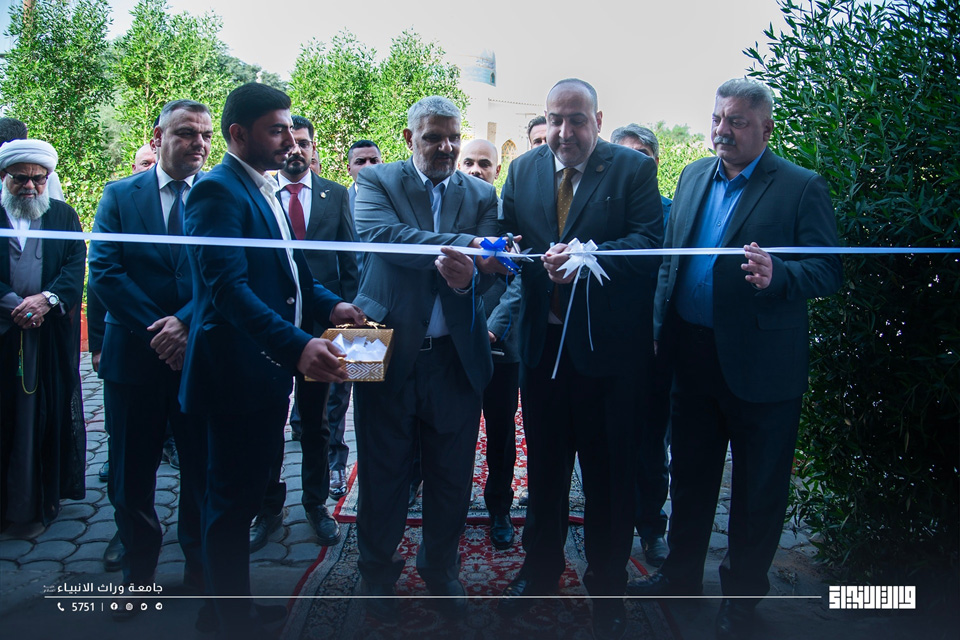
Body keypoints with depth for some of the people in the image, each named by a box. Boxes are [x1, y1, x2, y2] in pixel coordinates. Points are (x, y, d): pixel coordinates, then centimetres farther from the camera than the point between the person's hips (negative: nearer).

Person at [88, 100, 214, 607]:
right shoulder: (119, 195, 6)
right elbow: (104, 272, -4)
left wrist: (185, 323, -18)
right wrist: (156, 332, -13)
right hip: (134, 353, 1)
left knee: (204, 470, 9)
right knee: (130, 476, 11)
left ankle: (200, 567, 29)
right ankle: (137, 573, 31)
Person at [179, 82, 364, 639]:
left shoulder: (267, 190, 15)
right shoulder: (218, 191, -15)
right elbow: (227, 286, -27)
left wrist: (329, 304, 0)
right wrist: (297, 345, -37)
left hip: (270, 369, 10)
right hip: (237, 372, -10)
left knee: (246, 495, 20)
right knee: (232, 503, 3)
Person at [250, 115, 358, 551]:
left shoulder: (335, 195, 6)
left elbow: (349, 259, 6)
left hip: (320, 319, 1)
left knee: (315, 419, 13)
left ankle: (316, 503, 27)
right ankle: (269, 507, 24)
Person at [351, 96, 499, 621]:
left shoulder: (482, 195, 7)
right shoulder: (377, 182, 0)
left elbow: (487, 270, -5)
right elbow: (381, 234, -20)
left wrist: (467, 278, -31)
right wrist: (465, 243, -30)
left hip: (456, 357, 2)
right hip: (388, 354, -2)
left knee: (452, 475, 13)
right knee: (383, 473, 11)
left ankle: (440, 567, 37)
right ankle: (377, 572, 33)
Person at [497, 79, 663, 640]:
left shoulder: (634, 169, -4)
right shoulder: (523, 170, 8)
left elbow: (650, 243, -14)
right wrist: (538, 263, -17)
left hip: (610, 346, -3)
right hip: (543, 341, 4)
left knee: (609, 473, 9)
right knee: (544, 464, 18)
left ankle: (607, 585, 30)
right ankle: (541, 567, 39)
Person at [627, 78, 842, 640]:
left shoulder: (802, 188, -8)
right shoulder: (694, 176, 9)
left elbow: (828, 271, -12)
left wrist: (776, 274, -31)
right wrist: (662, 328, 7)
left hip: (760, 363, -5)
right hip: (693, 356, 5)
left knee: (758, 489, 11)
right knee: (690, 474, 19)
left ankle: (743, 594, 31)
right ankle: (682, 573, 39)